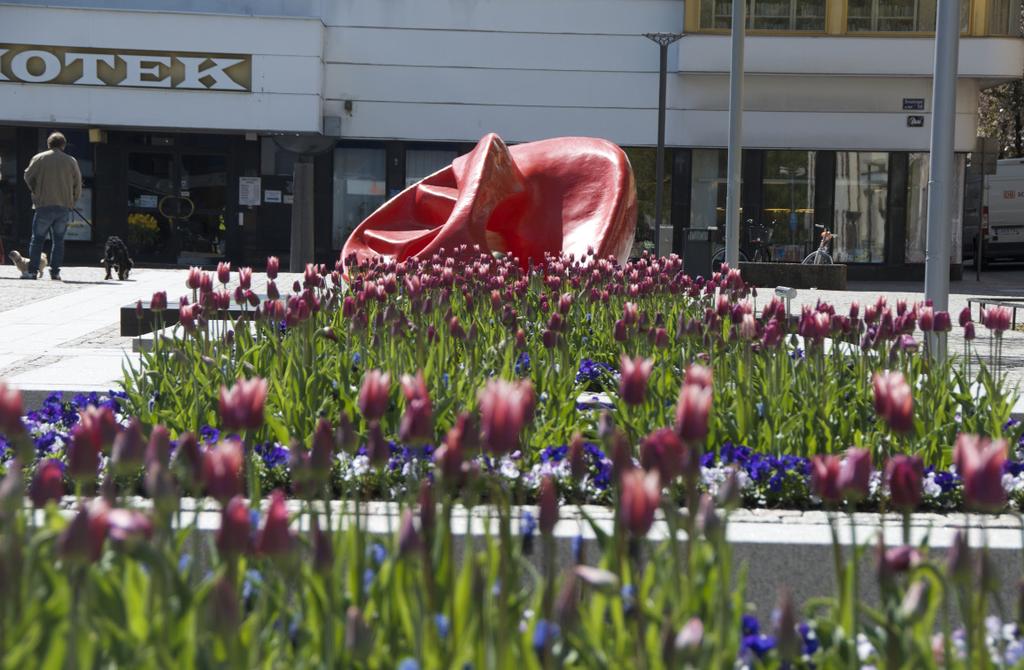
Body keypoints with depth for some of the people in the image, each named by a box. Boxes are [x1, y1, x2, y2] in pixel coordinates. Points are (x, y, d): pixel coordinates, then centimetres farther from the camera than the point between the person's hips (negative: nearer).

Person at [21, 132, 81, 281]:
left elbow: (28, 176, 2)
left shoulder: (39, 158, 1)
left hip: (44, 205, -2)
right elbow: (78, 185, 7)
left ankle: (32, 271, -1)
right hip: (64, 207, 2)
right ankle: (55, 272, 2)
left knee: (37, 239, 5)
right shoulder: (71, 161, 6)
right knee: (59, 240, 9)